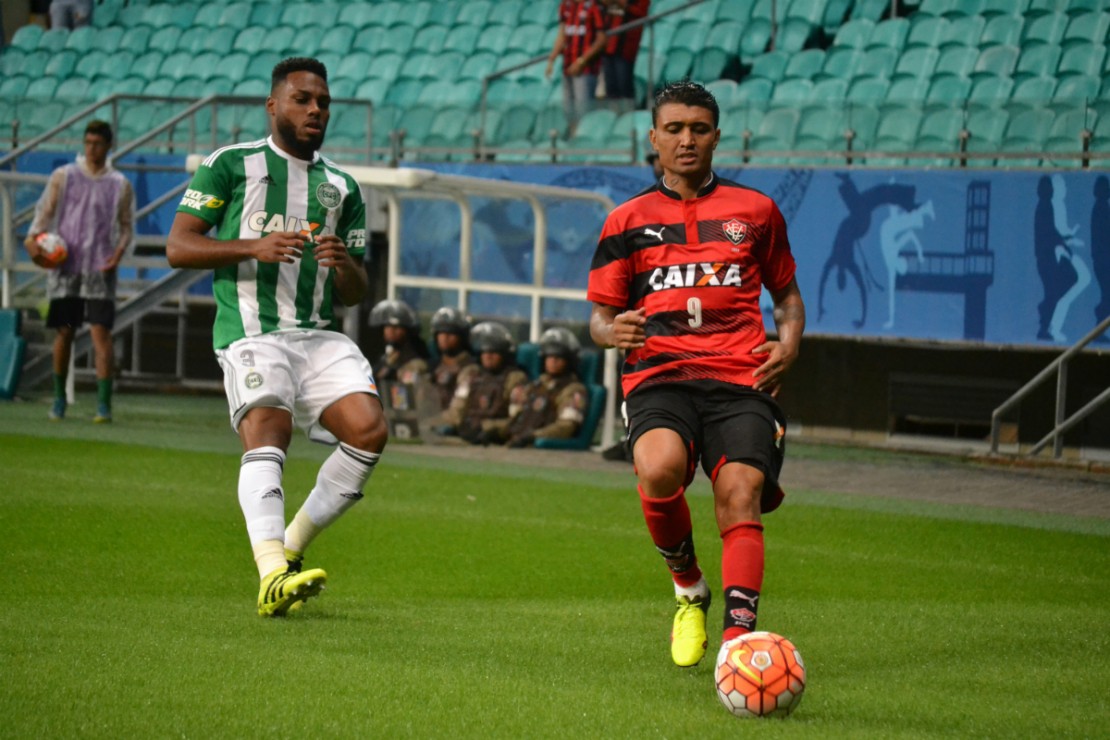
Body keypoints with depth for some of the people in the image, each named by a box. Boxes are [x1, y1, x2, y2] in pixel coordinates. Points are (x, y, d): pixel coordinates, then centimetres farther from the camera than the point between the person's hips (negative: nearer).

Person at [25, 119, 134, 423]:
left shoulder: (120, 185, 6)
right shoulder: (63, 176, 6)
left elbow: (127, 226, 8)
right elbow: (45, 211, 5)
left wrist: (119, 253, -9)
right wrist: (34, 239, -13)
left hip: (100, 270, -1)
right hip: (65, 265, 1)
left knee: (101, 332, -10)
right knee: (64, 332, 5)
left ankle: (104, 403, -12)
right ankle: (59, 398, 19)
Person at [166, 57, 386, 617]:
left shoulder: (342, 188, 22)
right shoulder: (231, 165, 10)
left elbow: (355, 295, 23)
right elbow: (177, 246, 3)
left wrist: (346, 265, -1)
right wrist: (253, 247, -11)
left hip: (320, 335, 5)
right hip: (250, 333, -4)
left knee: (370, 430, -17)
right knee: (268, 432, -27)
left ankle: (293, 545, 1)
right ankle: (272, 576, -43)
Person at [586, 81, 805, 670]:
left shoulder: (754, 211, 18)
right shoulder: (627, 222, 17)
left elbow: (786, 293, 28)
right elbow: (600, 313, 17)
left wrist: (789, 341, 6)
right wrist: (611, 329, -8)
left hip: (740, 378, 1)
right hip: (658, 377, 0)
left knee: (740, 495, -23)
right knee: (658, 468, -31)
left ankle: (738, 632, -30)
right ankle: (688, 590, -4)